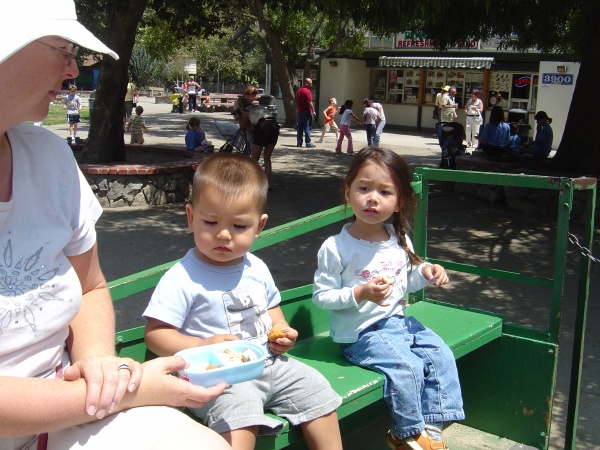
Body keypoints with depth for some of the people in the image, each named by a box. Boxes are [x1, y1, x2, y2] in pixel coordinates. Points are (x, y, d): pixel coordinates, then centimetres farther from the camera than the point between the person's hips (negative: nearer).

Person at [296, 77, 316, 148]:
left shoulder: (298, 91, 11)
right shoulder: (307, 91, -15)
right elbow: (309, 102, -19)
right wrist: (313, 111, -12)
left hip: (300, 111, 8)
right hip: (307, 112, -8)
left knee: (300, 128, 9)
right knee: (307, 128, -4)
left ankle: (299, 143, 10)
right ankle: (308, 143, -3)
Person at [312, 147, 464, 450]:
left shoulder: (400, 241, 3)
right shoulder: (336, 247, -17)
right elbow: (321, 296, -16)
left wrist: (425, 273, -3)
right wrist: (360, 294, -29)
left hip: (398, 320, 7)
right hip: (359, 333, -7)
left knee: (441, 356, -3)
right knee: (407, 368, -22)